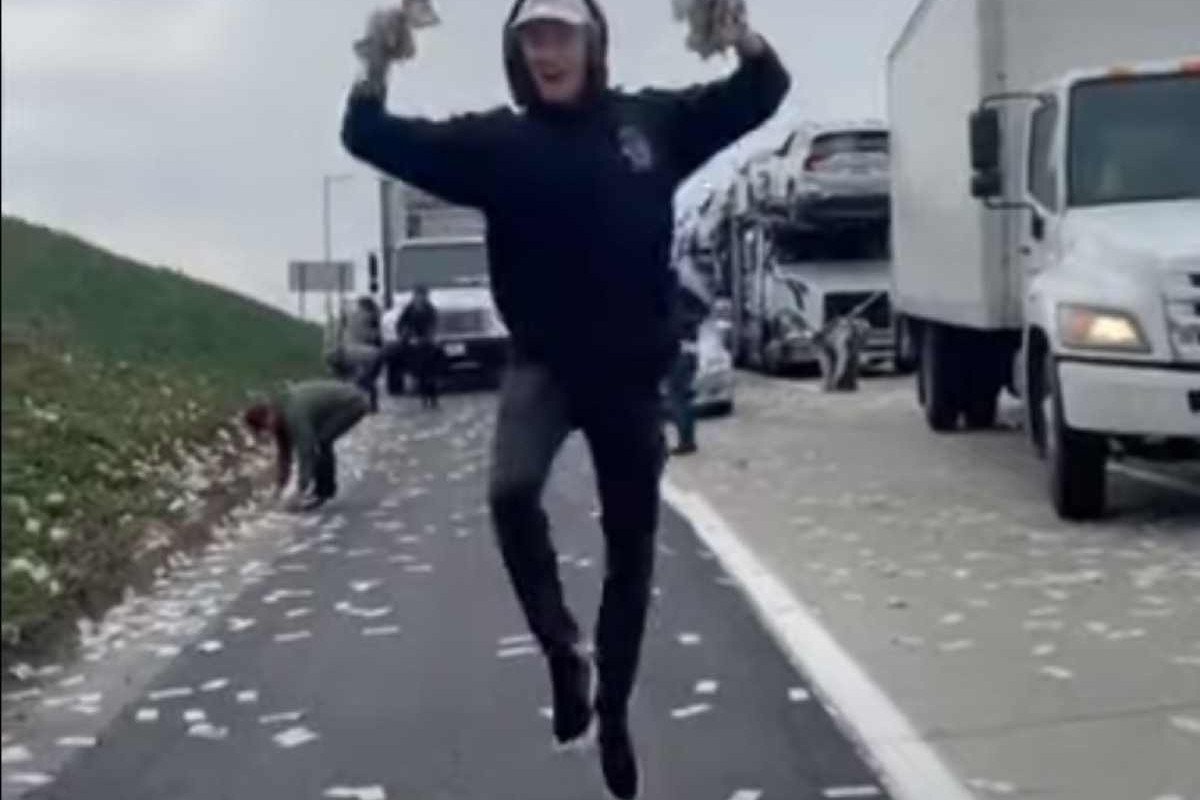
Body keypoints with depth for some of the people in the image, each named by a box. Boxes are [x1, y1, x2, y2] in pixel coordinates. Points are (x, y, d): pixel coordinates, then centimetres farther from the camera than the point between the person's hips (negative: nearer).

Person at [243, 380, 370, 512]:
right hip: (341, 400, 10)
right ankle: (326, 488, 22)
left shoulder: (294, 415, -28)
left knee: (319, 442, -18)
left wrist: (301, 492, -21)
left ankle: (323, 492, -5)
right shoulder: (278, 409, 1)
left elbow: (305, 453, -26)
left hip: (353, 403, -10)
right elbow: (284, 450, 11)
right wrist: (280, 485, 16)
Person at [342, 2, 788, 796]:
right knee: (511, 490, -30)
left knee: (631, 548, 10)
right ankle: (563, 652, -5)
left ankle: (615, 713, 30)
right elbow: (373, 138, -3)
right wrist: (376, 67, -21)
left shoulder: (651, 121, 0)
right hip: (544, 361, -1)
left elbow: (762, 93, 6)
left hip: (632, 369, 1)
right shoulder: (497, 141, -3)